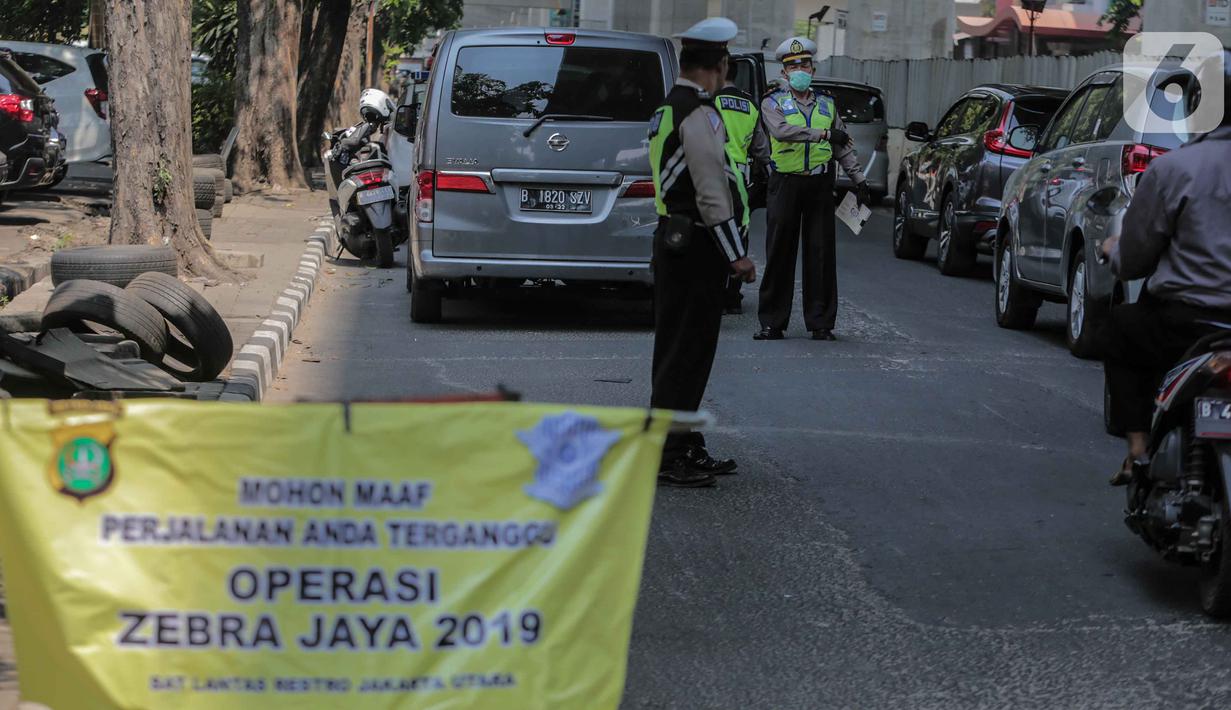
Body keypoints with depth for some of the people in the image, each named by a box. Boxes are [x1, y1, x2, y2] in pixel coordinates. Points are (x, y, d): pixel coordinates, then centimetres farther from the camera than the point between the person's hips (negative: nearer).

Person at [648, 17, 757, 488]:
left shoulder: (669, 110, 16)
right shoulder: (700, 115, -16)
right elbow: (711, 193, -20)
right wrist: (736, 255, -16)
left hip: (674, 240, 10)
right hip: (697, 248, -10)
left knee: (679, 348, 15)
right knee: (687, 352, -7)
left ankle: (686, 447, 23)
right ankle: (665, 457, -6)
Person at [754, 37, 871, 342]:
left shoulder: (826, 105, 16)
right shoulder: (773, 103, 4)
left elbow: (843, 147, 18)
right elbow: (782, 131, -16)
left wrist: (859, 179, 9)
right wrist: (823, 134, -18)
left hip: (820, 184, 3)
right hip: (785, 183, -3)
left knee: (821, 254, 2)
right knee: (779, 254, -1)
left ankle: (820, 322, 7)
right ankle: (772, 323, 4)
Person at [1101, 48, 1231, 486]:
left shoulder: (1172, 169, -9)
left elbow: (1132, 261, 0)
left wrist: (1114, 250, 24)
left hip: (1189, 327, -4)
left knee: (1119, 330, 27)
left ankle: (1139, 447, 14)